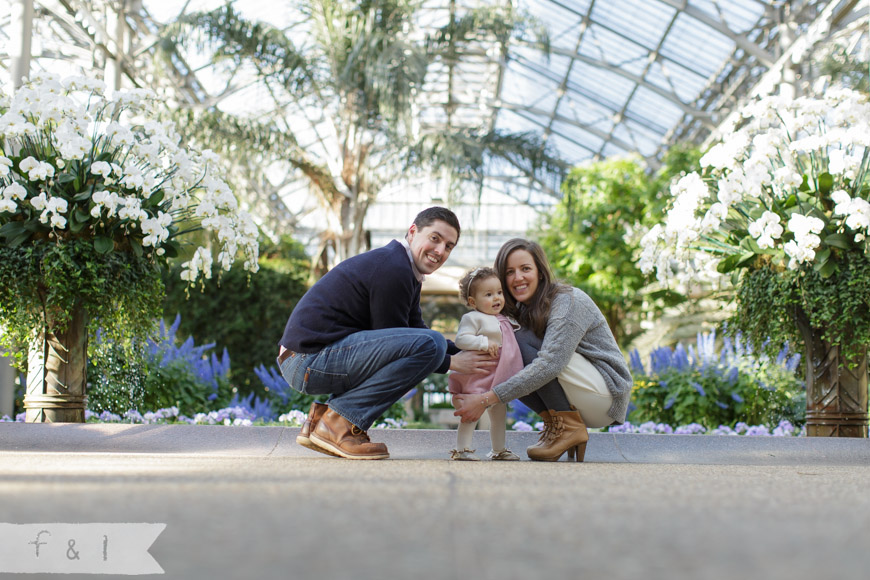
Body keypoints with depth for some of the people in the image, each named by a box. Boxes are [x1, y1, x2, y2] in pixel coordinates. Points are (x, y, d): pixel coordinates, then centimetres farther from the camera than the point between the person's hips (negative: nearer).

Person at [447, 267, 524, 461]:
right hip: (479, 377, -9)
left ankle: (499, 449, 26)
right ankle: (462, 448, -7)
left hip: (500, 377, 9)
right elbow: (461, 339, -22)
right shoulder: (473, 318, -11)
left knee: (499, 412, 15)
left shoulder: (503, 320, 16)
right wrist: (484, 343, -28)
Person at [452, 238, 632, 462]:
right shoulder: (523, 309, 8)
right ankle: (555, 424, -2)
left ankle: (568, 427, -15)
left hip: (607, 391, -8)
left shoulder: (568, 301, -18)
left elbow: (550, 364, -31)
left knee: (523, 341, -21)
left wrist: (486, 399, -35)